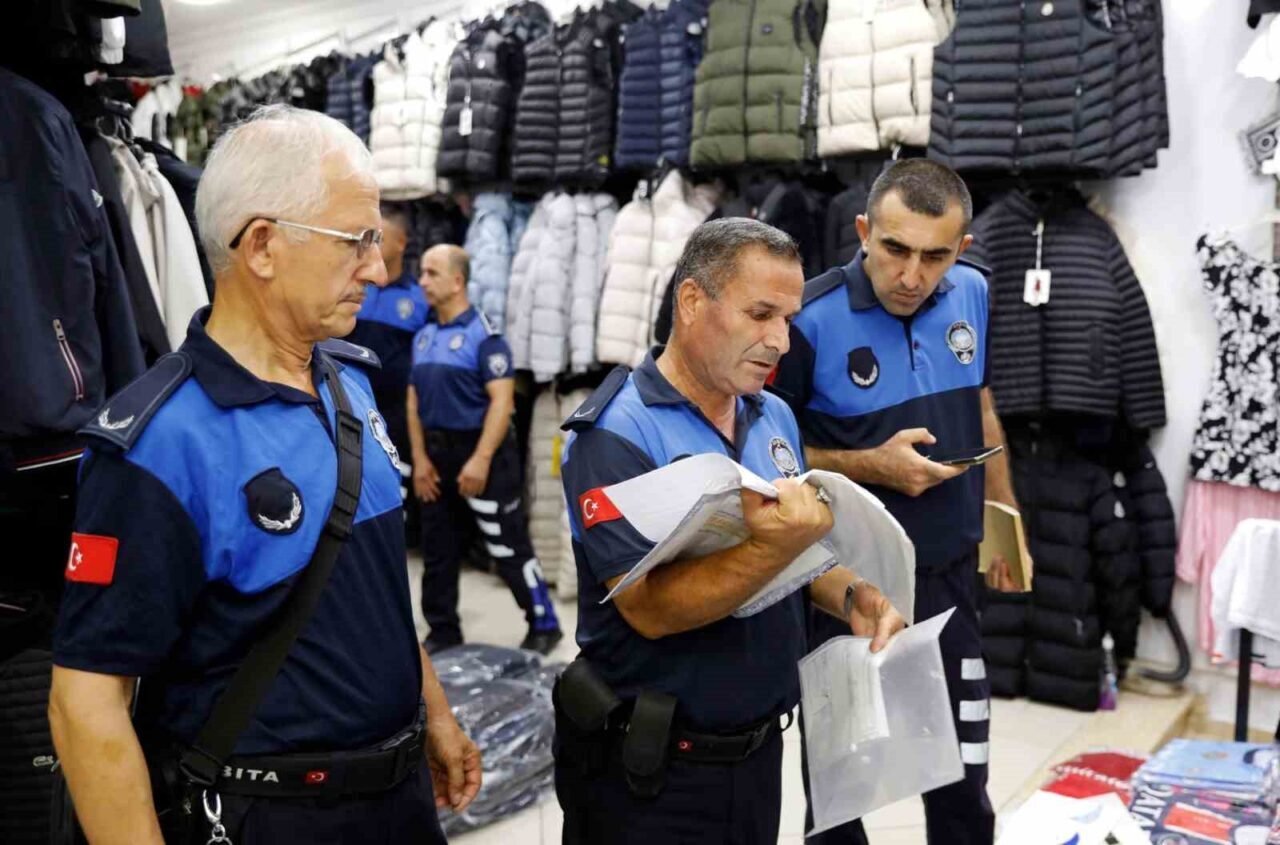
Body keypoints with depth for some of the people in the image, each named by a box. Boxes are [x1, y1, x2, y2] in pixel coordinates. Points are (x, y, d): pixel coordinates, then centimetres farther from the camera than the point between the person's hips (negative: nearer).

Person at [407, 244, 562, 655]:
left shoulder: (483, 334, -11)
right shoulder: (423, 337, 10)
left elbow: (502, 400, -18)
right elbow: (414, 400, 12)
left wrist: (481, 459, -23)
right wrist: (420, 458, 4)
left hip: (480, 453, -7)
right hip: (438, 454, 7)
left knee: (508, 547, 0)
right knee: (437, 551, 12)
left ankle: (544, 625, 14)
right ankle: (443, 633, 25)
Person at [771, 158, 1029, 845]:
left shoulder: (973, 293, -3)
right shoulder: (811, 319, -20)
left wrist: (1007, 520, 15)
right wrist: (871, 466, -23)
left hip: (949, 574, 4)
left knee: (962, 779, 16)